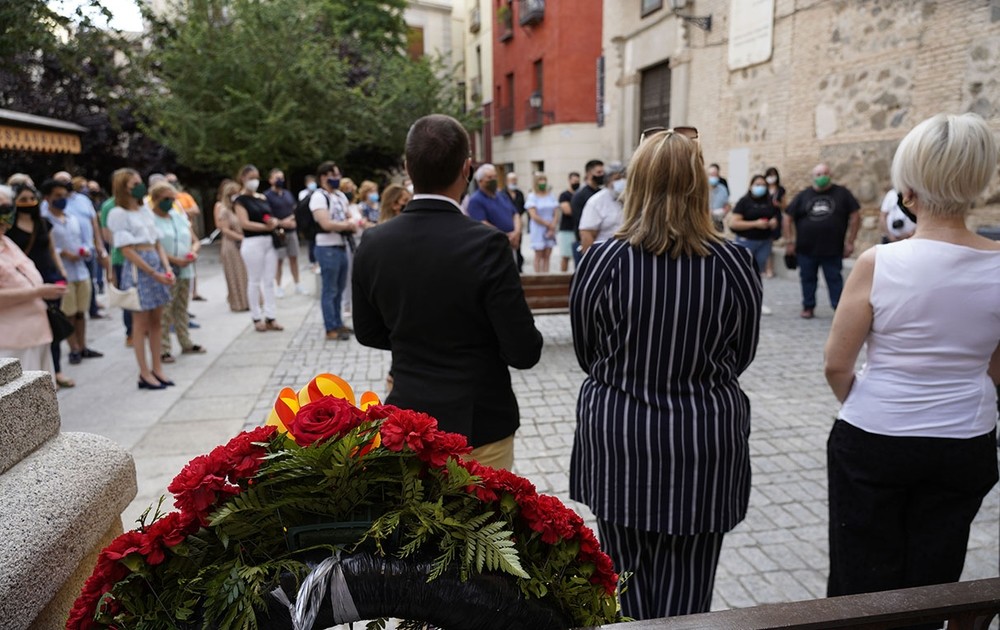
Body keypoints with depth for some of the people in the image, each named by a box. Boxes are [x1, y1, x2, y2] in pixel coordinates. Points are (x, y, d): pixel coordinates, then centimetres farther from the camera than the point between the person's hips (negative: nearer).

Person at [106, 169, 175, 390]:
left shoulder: (146, 211, 13)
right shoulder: (118, 214, -7)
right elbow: (127, 250, -12)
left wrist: (167, 268, -2)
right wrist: (154, 274, -16)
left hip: (157, 265, 7)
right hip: (138, 269, -6)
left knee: (155, 321, 10)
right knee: (141, 323, 1)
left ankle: (156, 368, 19)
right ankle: (145, 374, 9)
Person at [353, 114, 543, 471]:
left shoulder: (373, 244, -8)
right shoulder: (487, 245, -22)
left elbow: (369, 333, 6)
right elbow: (524, 352, -18)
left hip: (409, 421, 4)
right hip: (478, 424, -4)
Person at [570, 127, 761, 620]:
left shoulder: (604, 260, -12)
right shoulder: (734, 263, -10)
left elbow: (586, 353, 1)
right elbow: (742, 354, 4)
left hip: (619, 437, 0)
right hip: (704, 438, 1)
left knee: (626, 575, 17)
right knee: (687, 583, 15)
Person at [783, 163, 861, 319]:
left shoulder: (842, 194, 2)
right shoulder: (803, 196, 6)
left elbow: (855, 217, 2)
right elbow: (788, 218, 7)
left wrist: (850, 242, -3)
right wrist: (789, 242, 2)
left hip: (833, 249, -2)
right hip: (806, 249, 2)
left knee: (834, 279, 1)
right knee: (807, 279, 9)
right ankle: (808, 308, 21)